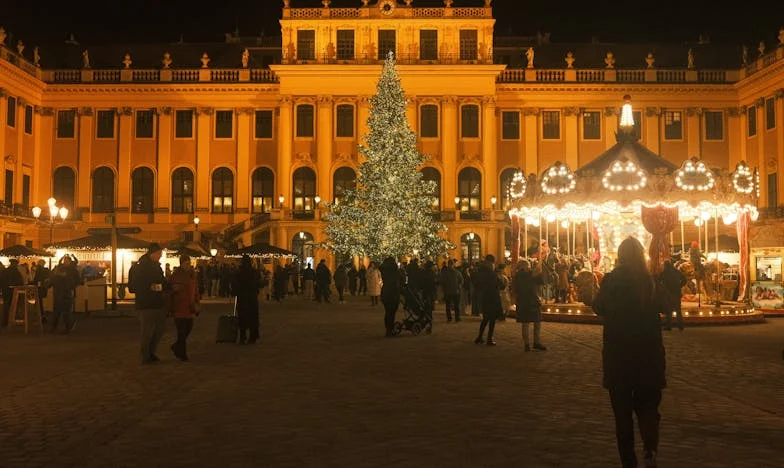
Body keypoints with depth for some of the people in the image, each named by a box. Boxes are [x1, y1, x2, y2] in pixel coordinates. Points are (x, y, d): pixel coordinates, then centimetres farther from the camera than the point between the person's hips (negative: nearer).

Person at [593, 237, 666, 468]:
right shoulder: (652, 280, -6)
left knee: (622, 409, 11)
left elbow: (599, 308, 1)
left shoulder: (611, 280, -11)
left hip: (617, 353, -1)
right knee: (647, 405, 14)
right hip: (648, 353, 1)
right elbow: (665, 306, 9)